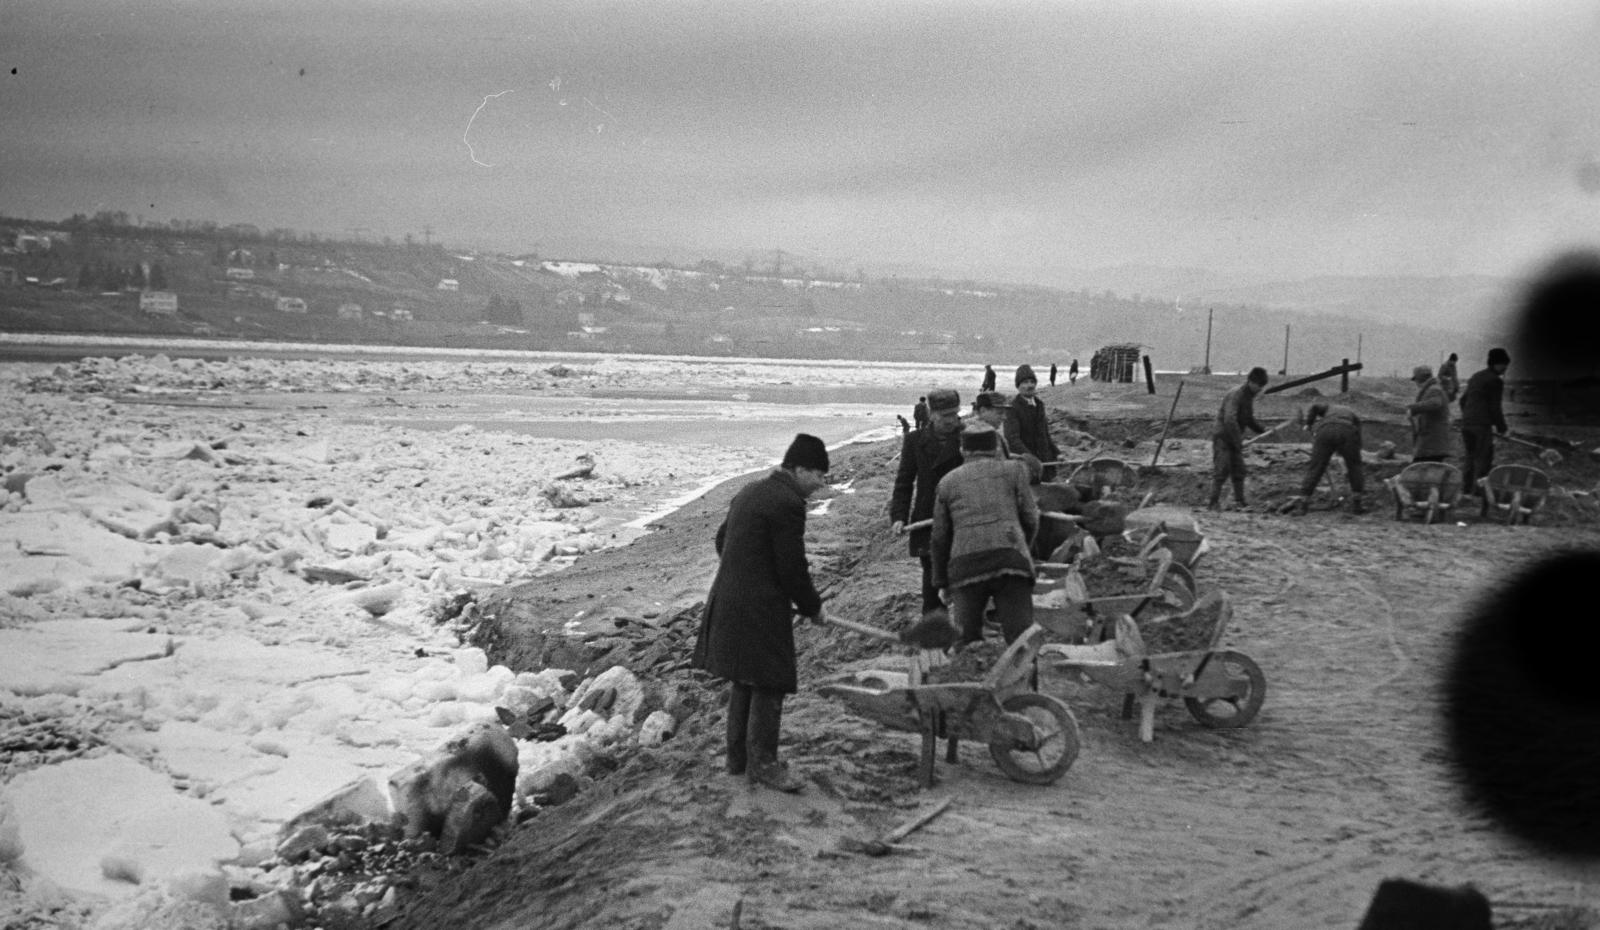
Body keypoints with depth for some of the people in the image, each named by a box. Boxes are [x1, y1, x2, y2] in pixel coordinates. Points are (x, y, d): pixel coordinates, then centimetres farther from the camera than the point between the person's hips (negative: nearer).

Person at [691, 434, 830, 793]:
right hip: (760, 608, -10)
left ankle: (738, 757, 26)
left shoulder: (749, 492, 13)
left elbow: (722, 538, 22)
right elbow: (792, 567, -16)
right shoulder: (788, 503, -17)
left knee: (744, 682, 18)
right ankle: (762, 763, 4)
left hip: (729, 600, 10)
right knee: (769, 683, -1)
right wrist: (813, 607, -2)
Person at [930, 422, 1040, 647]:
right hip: (1010, 558, -1)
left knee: (967, 639, 10)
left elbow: (940, 537, 22)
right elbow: (1030, 518, 15)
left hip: (965, 563, 1)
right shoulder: (1013, 470, 17)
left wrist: (942, 582, 30)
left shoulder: (947, 482, 21)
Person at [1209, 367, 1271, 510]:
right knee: (1222, 471, -10)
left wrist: (1262, 429, 3)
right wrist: (1239, 440, -31)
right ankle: (1214, 501, -6)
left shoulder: (1249, 396, 9)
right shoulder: (1235, 395, -20)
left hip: (1235, 440, 8)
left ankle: (1240, 502, 10)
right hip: (1223, 437, -8)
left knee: (1238, 471, 6)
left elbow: (1249, 420, 20)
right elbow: (1229, 420, -31)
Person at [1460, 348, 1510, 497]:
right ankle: (1478, 490, -5)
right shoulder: (1495, 381, -8)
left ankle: (1466, 487, 15)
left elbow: (1463, 399, 22)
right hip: (1482, 424, -8)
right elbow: (1495, 408, -10)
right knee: (1483, 459, -2)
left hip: (1466, 423, 8)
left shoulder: (1476, 377, 18)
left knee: (1471, 458, 15)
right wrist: (1502, 428, -2)